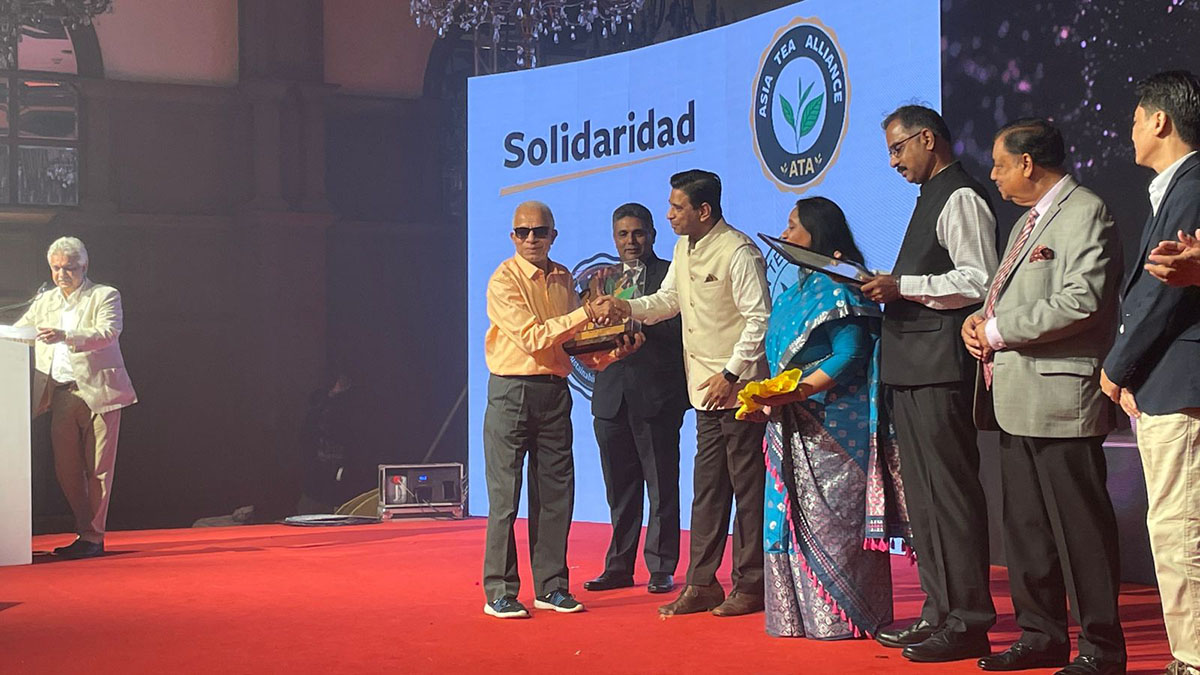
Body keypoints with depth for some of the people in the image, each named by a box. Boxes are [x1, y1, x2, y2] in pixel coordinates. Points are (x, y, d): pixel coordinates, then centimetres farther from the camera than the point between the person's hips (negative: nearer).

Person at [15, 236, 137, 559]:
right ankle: (84, 533, 17)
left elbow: (108, 333, -15)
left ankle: (94, 537, 2)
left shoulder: (105, 296, 1)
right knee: (66, 469, 5)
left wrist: (66, 336, -29)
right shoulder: (44, 302, 18)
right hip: (62, 396, 6)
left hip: (98, 393, -6)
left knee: (98, 467, -4)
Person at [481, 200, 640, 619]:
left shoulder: (563, 279, 11)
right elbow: (533, 338, -19)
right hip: (511, 392, -6)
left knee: (556, 493, 9)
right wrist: (586, 313, -23)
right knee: (504, 496, -1)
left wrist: (611, 352, -3)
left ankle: (551, 587, 19)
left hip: (555, 394, 6)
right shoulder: (504, 281, -8)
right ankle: (499, 593, 8)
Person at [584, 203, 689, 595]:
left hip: (657, 396, -4)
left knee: (662, 487, 1)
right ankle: (619, 567, 20)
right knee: (620, 489, 12)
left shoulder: (671, 275, 2)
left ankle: (661, 568, 8)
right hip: (612, 397, 5)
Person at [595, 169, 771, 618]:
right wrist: (626, 307, 3)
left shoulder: (737, 252, -15)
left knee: (746, 485, 0)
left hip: (738, 389, -9)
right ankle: (701, 584, 17)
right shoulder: (684, 249, 13)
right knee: (707, 488, 11)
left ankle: (750, 585, 9)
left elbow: (760, 318, -17)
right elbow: (669, 300, 20)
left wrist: (731, 373, -18)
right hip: (705, 391, 9)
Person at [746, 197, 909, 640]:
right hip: (795, 427, 9)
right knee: (794, 516, 9)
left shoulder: (837, 284, -9)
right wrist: (769, 397, 3)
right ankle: (802, 615, 15)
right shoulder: (796, 292, 19)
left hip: (832, 423, -9)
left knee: (832, 519, -5)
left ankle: (842, 616, 1)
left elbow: (849, 356, -18)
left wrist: (795, 392, -23)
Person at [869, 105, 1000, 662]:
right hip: (910, 365, 11)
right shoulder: (932, 198, 21)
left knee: (950, 491, -7)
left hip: (940, 364, -10)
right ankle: (939, 611, 21)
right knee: (922, 494, 13)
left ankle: (968, 621, -1)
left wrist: (902, 287, -18)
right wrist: (887, 287, 12)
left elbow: (978, 281, -18)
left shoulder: (960, 198, -9)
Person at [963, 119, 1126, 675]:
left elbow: (1080, 303, -22)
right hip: (1017, 399, 10)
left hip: (1060, 399, -10)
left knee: (1079, 528, -4)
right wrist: (981, 318, 5)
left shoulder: (1084, 214, -10)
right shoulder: (1027, 222, 21)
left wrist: (997, 330, -15)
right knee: (1024, 525, 14)